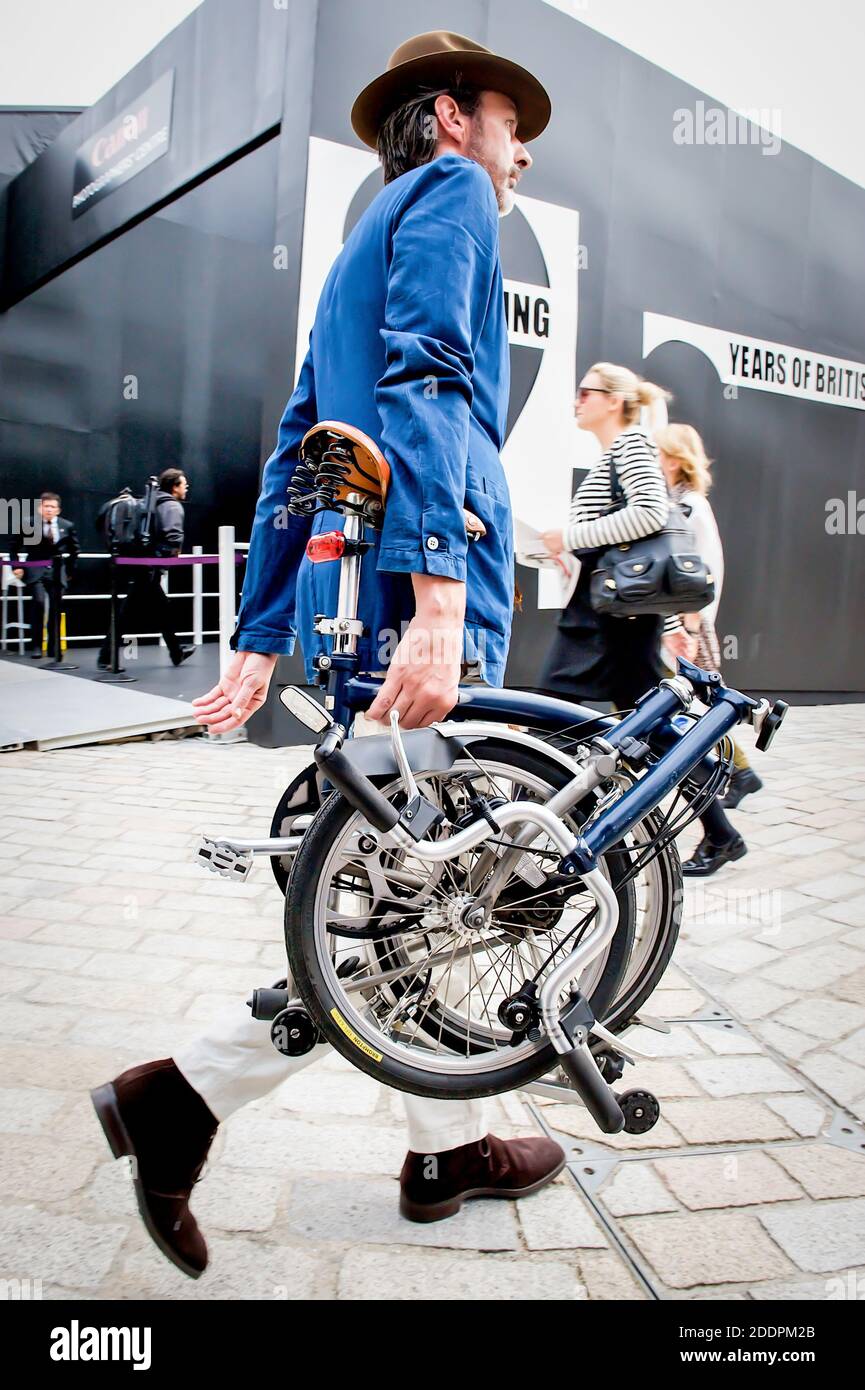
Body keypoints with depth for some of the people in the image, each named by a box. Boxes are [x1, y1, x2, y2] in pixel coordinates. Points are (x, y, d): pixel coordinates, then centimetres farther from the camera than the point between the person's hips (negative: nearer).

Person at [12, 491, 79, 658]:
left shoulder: (67, 526, 7)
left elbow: (74, 549, 18)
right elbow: (17, 547, 9)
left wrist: (70, 570, 14)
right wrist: (17, 566, 1)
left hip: (58, 572, 2)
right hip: (35, 571, -2)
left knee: (56, 607, -2)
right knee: (39, 602, -20)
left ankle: (53, 647, 11)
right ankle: (36, 646, -12)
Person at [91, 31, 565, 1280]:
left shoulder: (365, 246, 31)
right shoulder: (448, 191, 5)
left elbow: (291, 460, 23)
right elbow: (424, 382, -16)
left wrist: (259, 640, 20)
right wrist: (439, 600, -28)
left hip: (349, 602, 10)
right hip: (419, 590, -10)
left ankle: (450, 1145, 24)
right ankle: (186, 1095, 2)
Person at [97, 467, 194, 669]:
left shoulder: (154, 502, 17)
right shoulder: (173, 506, -8)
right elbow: (174, 536, -23)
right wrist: (174, 551, -7)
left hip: (141, 563, 9)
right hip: (150, 568, -9)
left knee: (162, 608, 19)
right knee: (128, 615, -7)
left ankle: (176, 652, 30)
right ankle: (106, 657, -4)